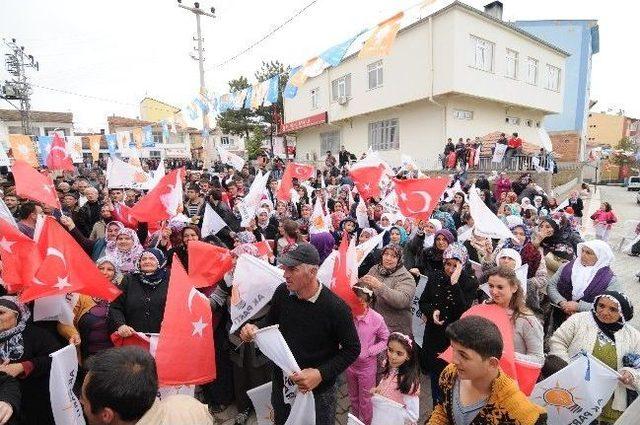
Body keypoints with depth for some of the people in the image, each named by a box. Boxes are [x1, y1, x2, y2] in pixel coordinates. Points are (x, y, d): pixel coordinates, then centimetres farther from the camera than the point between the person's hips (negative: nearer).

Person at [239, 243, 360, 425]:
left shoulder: (336, 307, -26)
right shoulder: (282, 292, -13)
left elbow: (352, 349, -16)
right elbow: (271, 324, 4)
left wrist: (321, 374, -25)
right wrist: (254, 331, -16)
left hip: (318, 390, -4)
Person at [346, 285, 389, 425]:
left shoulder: (376, 319, -23)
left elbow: (386, 340, -9)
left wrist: (369, 351, -17)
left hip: (367, 366, -3)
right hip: (350, 363, 3)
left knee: (365, 400, 17)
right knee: (353, 397, 26)